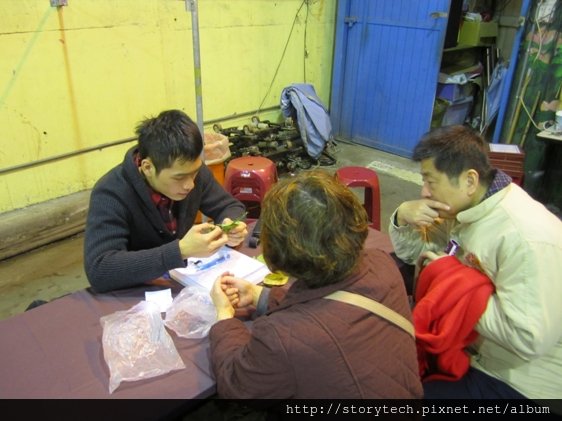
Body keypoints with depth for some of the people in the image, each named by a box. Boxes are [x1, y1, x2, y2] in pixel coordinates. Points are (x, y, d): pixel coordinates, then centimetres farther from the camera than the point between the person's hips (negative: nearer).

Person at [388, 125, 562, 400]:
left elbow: (529, 339, -33)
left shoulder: (527, 239, -30)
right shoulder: (465, 207, -2)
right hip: (472, 345, 8)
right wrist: (403, 216, -15)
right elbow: (412, 253, 7)